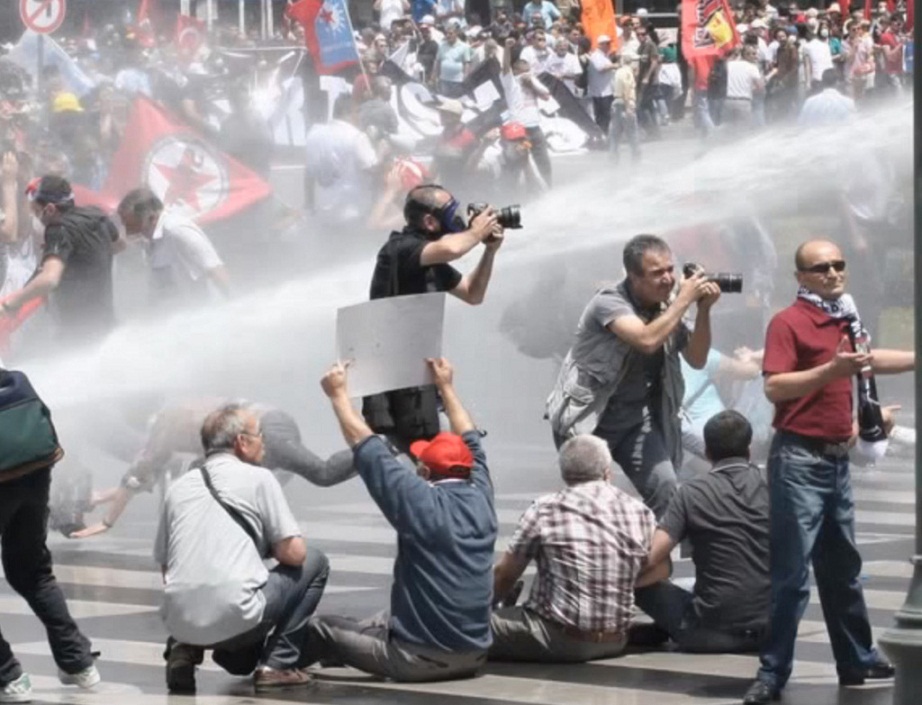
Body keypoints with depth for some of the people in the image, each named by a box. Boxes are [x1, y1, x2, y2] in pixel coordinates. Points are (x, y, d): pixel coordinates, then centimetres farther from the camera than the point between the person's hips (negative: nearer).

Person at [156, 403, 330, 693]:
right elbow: (293, 553, -2)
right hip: (233, 616, -6)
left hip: (178, 621, 6)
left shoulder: (179, 487, 18)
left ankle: (186, 649, 7)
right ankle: (277, 664, 7)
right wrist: (267, 546, 21)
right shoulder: (258, 478, 3)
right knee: (314, 562, 16)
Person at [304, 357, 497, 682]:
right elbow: (470, 442, 19)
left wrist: (339, 394, 5)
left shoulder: (422, 504, -16)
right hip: (473, 655, 7)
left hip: (419, 660, -7)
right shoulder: (481, 498, 0)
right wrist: (446, 387, 31)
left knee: (319, 629, 13)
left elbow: (366, 447, -8)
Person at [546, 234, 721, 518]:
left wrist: (704, 310, -12)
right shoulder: (610, 302, -20)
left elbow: (696, 359, 1)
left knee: (665, 488, -13)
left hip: (636, 417, 5)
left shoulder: (668, 305, -2)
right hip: (587, 416, -5)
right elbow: (647, 340, -36)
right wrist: (683, 301, -26)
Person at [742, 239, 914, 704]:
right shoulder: (789, 323, -12)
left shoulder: (842, 321, 12)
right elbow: (774, 387, -24)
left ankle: (857, 661, 27)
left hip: (836, 459, 8)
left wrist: (917, 359, 37)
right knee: (792, 573, -9)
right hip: (799, 460, -8)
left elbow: (864, 360, 32)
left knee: (843, 569, 17)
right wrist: (831, 369, -31)